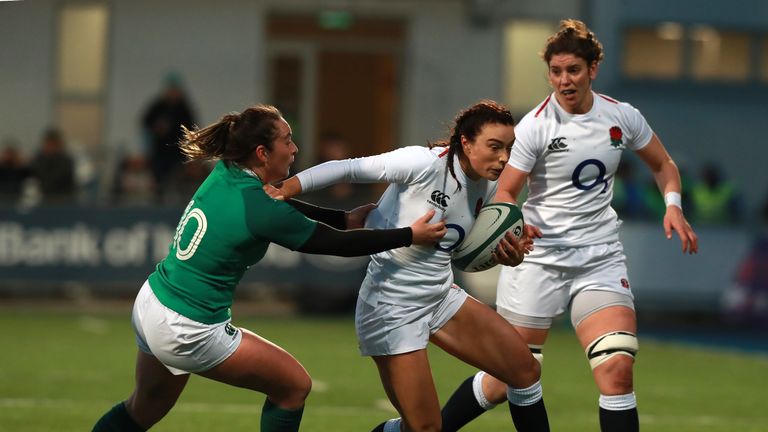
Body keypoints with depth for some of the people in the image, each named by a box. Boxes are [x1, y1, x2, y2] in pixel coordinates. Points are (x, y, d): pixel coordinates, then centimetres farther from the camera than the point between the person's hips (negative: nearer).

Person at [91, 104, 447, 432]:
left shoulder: (224, 175, 1)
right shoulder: (260, 210, -21)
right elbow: (337, 244, -11)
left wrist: (345, 218, 19)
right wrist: (410, 236, -1)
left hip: (149, 306, 9)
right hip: (187, 332, -8)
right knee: (294, 386, 6)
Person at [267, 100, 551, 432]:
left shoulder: (488, 189, 1)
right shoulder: (426, 163, -22)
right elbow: (348, 169, -21)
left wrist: (504, 255, -7)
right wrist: (284, 190, -30)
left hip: (441, 297, 8)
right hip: (392, 305, -8)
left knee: (524, 369, 3)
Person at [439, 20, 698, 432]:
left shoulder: (622, 117, 0)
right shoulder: (535, 126, -10)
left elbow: (662, 165, 16)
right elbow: (504, 192, -9)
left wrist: (673, 205, -3)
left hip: (601, 257, 3)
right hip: (539, 256, -3)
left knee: (617, 369, -17)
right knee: (507, 380, 0)